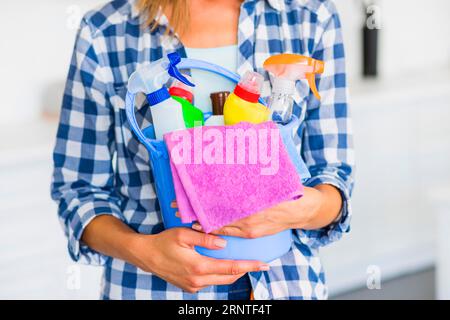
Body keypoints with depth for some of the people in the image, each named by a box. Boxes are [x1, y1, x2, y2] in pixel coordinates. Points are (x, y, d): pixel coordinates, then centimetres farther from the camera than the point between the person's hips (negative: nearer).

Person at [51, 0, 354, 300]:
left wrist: (309, 208, -26)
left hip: (285, 283, 1)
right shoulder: (104, 35, -10)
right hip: (149, 288, -1)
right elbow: (79, 188, -4)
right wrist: (143, 250, -22)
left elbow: (333, 172, -4)